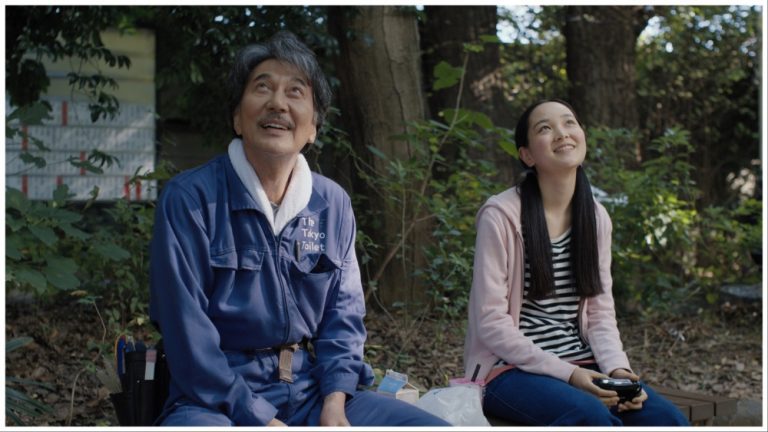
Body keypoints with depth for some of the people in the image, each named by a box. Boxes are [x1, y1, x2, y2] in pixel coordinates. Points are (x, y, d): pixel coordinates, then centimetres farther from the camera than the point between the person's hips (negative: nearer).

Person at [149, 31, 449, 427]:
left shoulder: (333, 203, 7)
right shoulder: (189, 199, -8)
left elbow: (343, 313, 10)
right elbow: (188, 335, -11)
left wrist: (335, 403, -6)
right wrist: (261, 420, -16)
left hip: (314, 394, 5)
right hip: (219, 399, -5)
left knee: (435, 425, -8)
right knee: (196, 423, -37)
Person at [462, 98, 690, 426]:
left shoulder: (597, 217, 7)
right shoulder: (501, 215, -12)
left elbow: (600, 313, 7)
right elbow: (491, 322, -14)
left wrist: (617, 368, -12)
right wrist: (565, 373, -19)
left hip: (581, 365, 6)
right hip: (511, 369, -5)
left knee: (669, 421, -17)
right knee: (591, 415, -33)